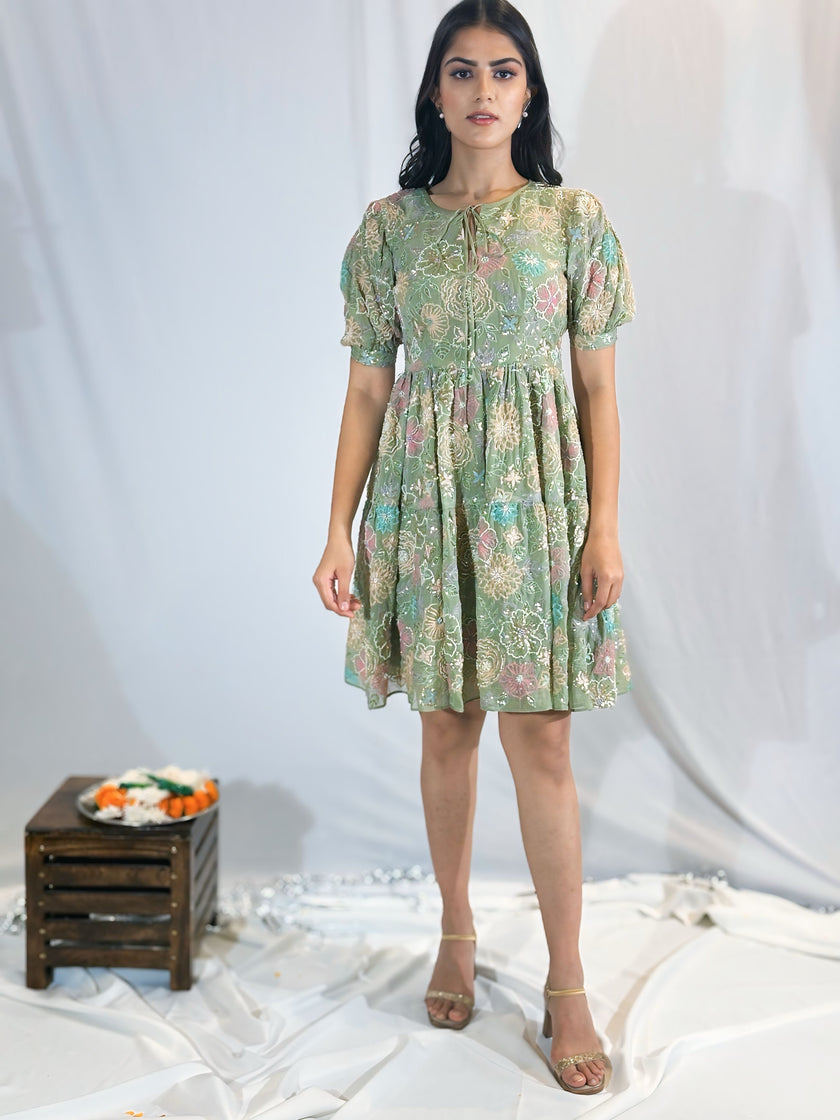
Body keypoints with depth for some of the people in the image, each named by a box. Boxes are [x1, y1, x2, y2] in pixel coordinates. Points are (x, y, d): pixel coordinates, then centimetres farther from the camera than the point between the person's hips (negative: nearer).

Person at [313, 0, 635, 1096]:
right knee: (447, 726, 10)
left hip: (535, 492, -1)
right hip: (423, 495, 2)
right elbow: (367, 390, 4)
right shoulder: (388, 226, 4)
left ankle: (567, 983, 13)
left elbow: (598, 388, 1)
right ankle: (457, 932, 31)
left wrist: (605, 528, -6)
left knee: (540, 740, -1)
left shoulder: (574, 217, 1)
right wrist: (339, 532, -1)